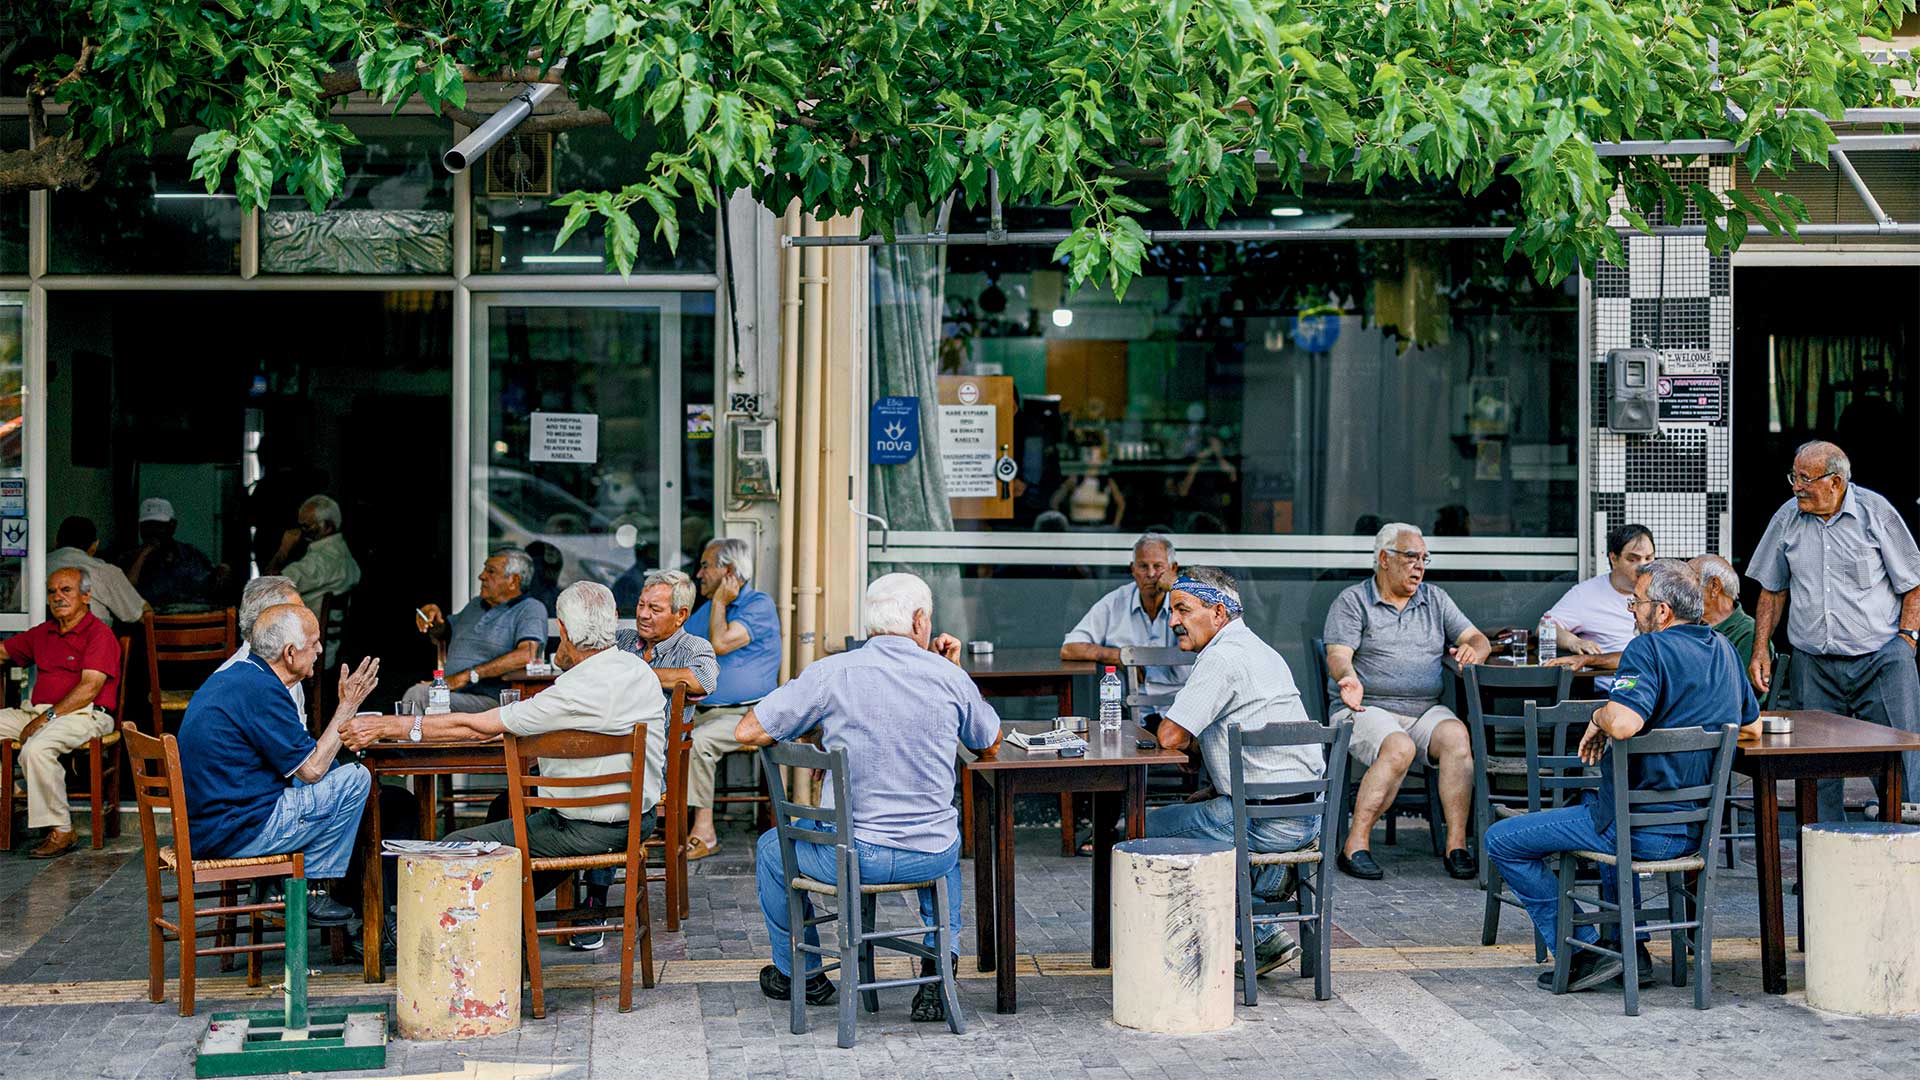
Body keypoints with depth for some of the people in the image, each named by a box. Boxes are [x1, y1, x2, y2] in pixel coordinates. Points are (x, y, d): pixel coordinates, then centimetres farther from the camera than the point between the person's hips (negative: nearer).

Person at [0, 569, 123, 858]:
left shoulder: (99, 633, -4)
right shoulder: (42, 633, 21)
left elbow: (89, 688, -14)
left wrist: (47, 717, -18)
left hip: (84, 715, -8)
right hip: (37, 711, 8)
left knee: (36, 749, -35)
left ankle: (60, 831, -26)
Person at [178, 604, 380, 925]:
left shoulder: (227, 678, 12)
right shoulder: (262, 691, -19)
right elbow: (311, 769, -12)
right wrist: (347, 706, -4)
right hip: (237, 834, -10)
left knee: (332, 769, 24)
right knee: (356, 779, -5)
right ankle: (312, 890, 5)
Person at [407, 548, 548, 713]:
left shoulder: (531, 609, 2)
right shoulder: (475, 605, 27)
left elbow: (527, 655, -17)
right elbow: (444, 639, 43)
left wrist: (468, 676, -17)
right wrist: (436, 619, 18)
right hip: (449, 693, 6)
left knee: (417, 695, -28)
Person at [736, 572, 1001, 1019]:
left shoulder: (830, 673, -9)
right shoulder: (948, 677, -1)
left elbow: (747, 732, -6)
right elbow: (990, 739, 18)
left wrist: (815, 729, 10)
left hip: (852, 856, -2)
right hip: (929, 859, 2)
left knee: (771, 848, 29)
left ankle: (800, 975, 41)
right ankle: (938, 971, 27)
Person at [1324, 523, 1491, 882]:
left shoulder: (1435, 600, 19)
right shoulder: (1352, 601, 5)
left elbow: (1478, 639, 16)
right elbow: (1338, 655, -8)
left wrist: (1473, 651, -10)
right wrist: (1349, 679, -32)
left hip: (1426, 710, 4)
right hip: (1367, 709, -4)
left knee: (1457, 736, -28)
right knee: (1399, 748, -35)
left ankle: (1457, 845, -26)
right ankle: (1356, 846, -30)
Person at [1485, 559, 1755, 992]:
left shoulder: (1649, 649, -17)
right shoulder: (1724, 649, 9)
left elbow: (1623, 722, -35)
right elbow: (1751, 723, 24)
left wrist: (1598, 717, -13)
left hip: (1646, 831, -9)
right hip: (1699, 823, 9)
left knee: (1501, 841, 1)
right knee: (1595, 801, 41)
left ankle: (1584, 953, 2)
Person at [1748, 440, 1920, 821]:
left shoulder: (1876, 512, -2)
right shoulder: (1787, 518, 7)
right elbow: (1772, 590, 16)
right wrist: (1760, 649, 8)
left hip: (1879, 658, -3)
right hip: (1812, 664, 3)